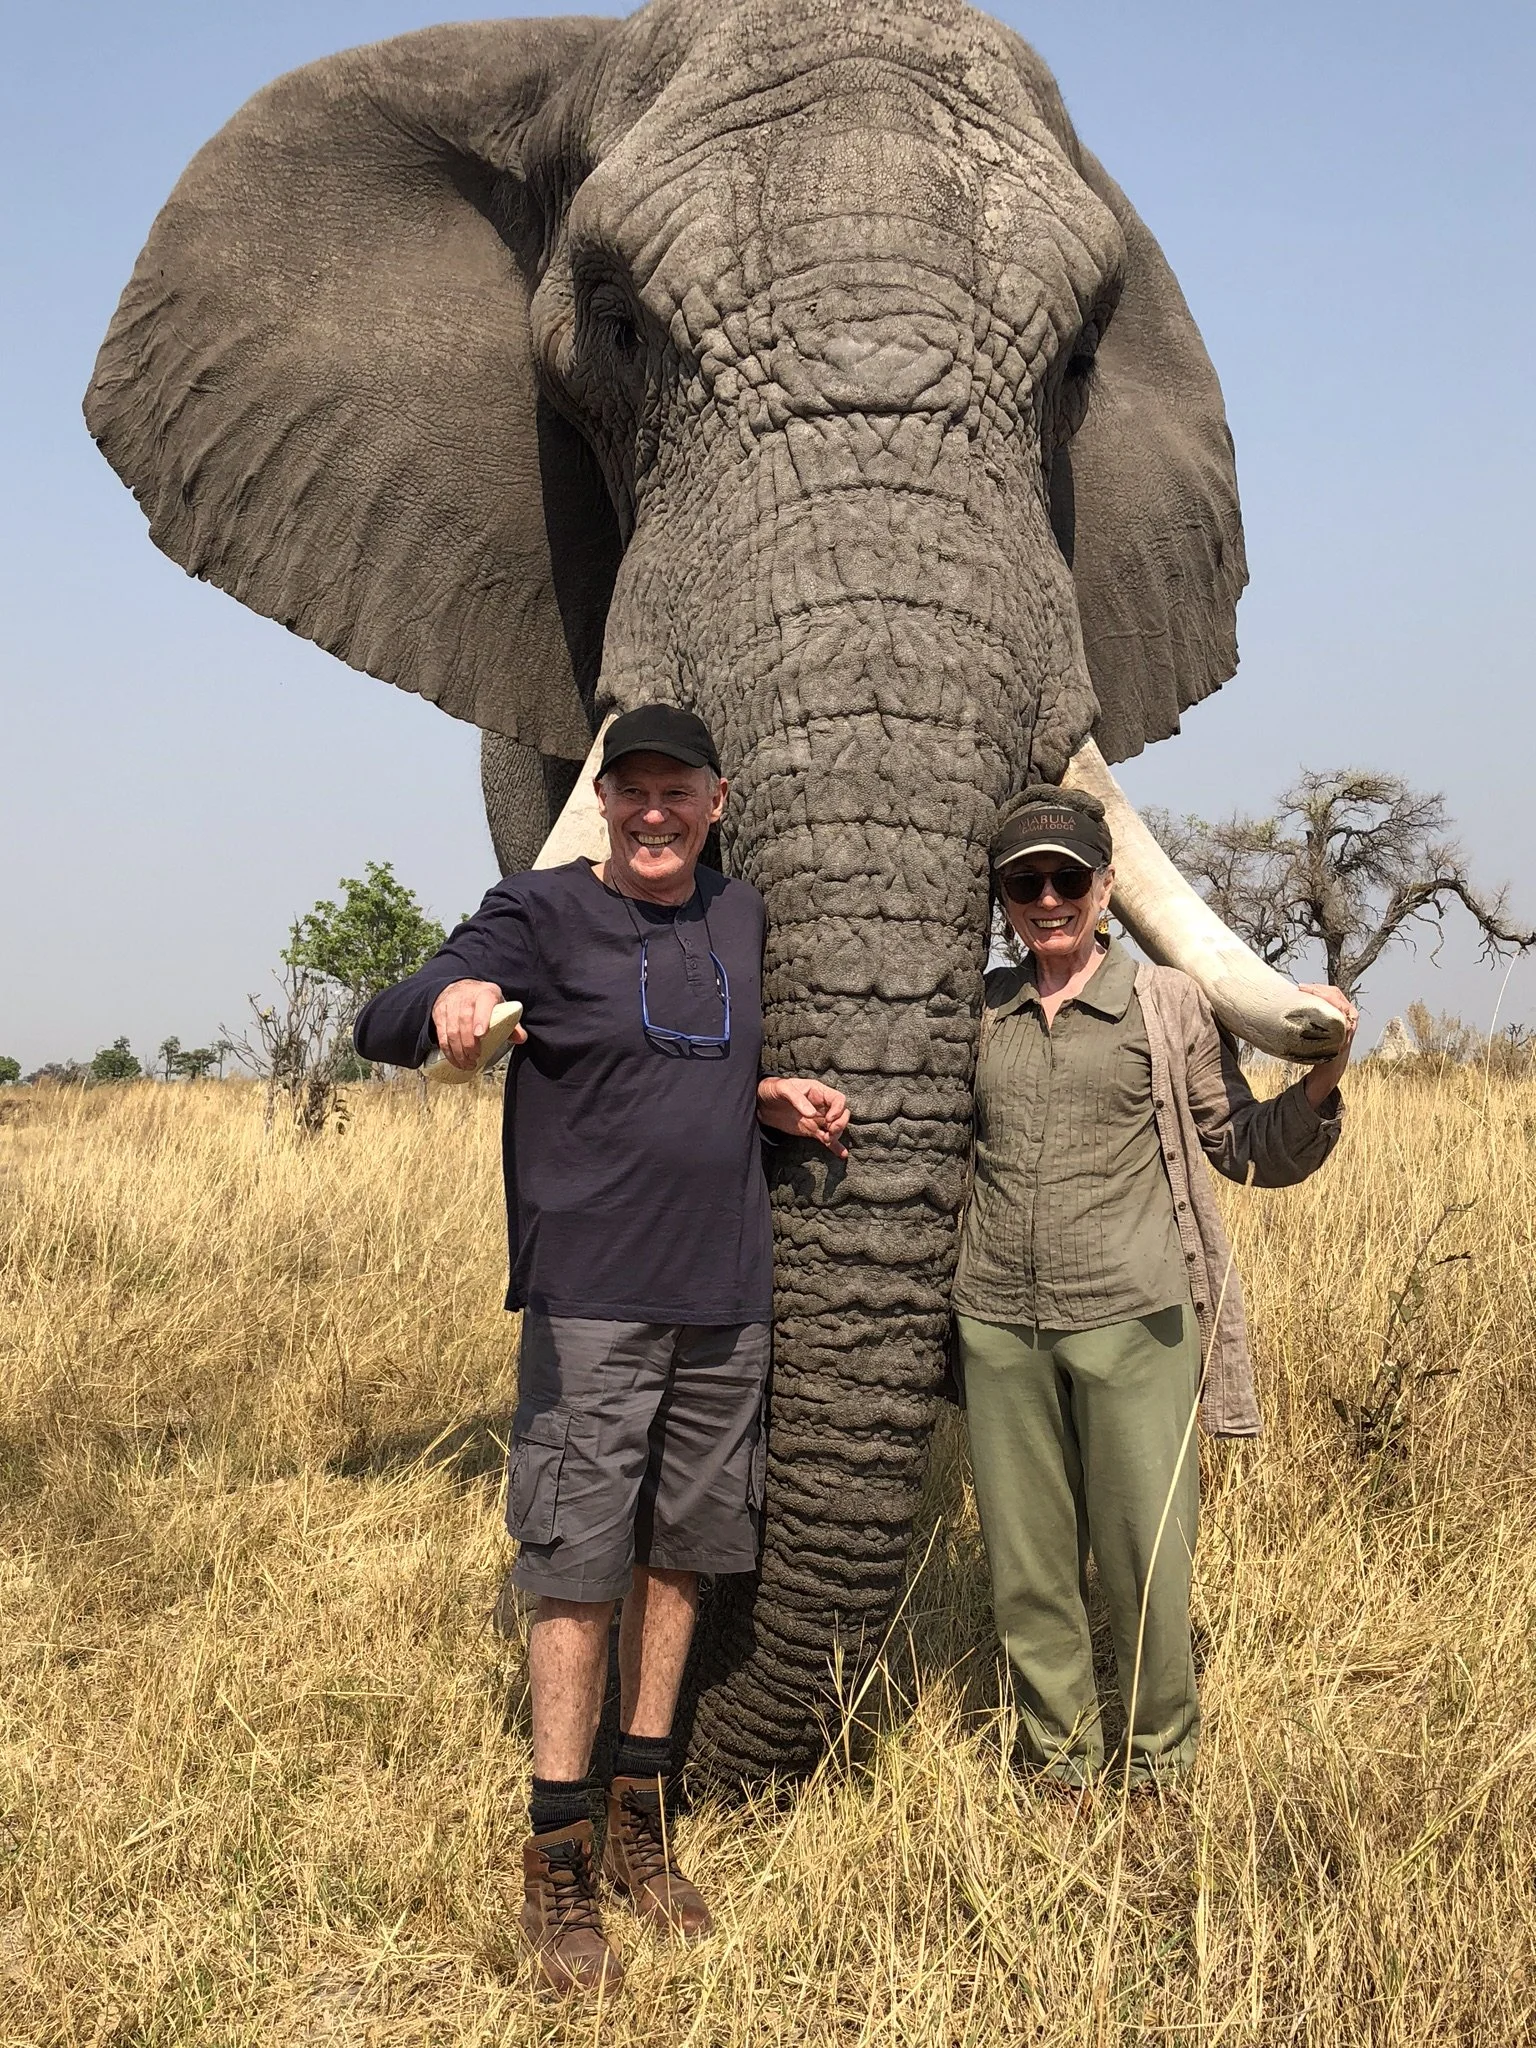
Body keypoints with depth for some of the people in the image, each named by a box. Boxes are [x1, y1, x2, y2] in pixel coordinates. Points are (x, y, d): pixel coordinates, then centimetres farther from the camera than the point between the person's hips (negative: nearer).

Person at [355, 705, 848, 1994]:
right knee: (579, 1569, -3)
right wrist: (450, 1001, -36)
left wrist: (771, 1098, 7)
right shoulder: (542, 912, -3)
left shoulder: (742, 918, 13)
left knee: (681, 1551, 10)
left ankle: (643, 1819, 23)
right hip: (592, 1300, -5)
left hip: (725, 1299, 5)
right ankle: (557, 1861, 7)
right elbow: (380, 1028, -13)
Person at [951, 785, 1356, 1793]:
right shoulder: (974, 1010, 12)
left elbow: (1251, 1151, 9)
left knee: (1147, 1564, 0)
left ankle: (1160, 1772, 22)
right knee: (1026, 1569, 9)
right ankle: (1061, 1775, 25)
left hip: (1131, 1320, -2)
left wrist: (1320, 1084, -9)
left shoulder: (1170, 1004, 5)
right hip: (998, 1324, 3)